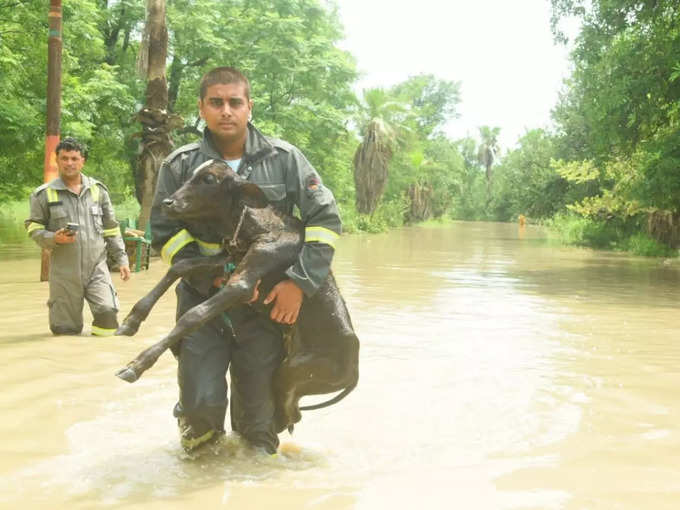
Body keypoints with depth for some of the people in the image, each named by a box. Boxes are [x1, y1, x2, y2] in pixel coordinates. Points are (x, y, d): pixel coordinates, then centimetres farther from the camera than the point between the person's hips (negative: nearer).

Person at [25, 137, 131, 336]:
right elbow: (34, 228, 4)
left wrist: (121, 259, 9)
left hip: (97, 268, 1)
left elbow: (111, 228, 13)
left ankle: (99, 328, 21)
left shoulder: (98, 190, 8)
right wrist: (54, 238, -16)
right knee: (66, 330, 4)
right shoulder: (44, 194, 0)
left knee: (108, 313, -16)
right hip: (64, 272, -1)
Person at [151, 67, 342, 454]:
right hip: (204, 300, 0)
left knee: (260, 415, 4)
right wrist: (214, 278, -14)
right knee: (203, 402, -11)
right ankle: (201, 429, 26)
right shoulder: (180, 166, 0)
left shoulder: (284, 159, 0)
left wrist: (299, 282, -13)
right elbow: (164, 234, -1)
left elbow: (325, 218, -2)